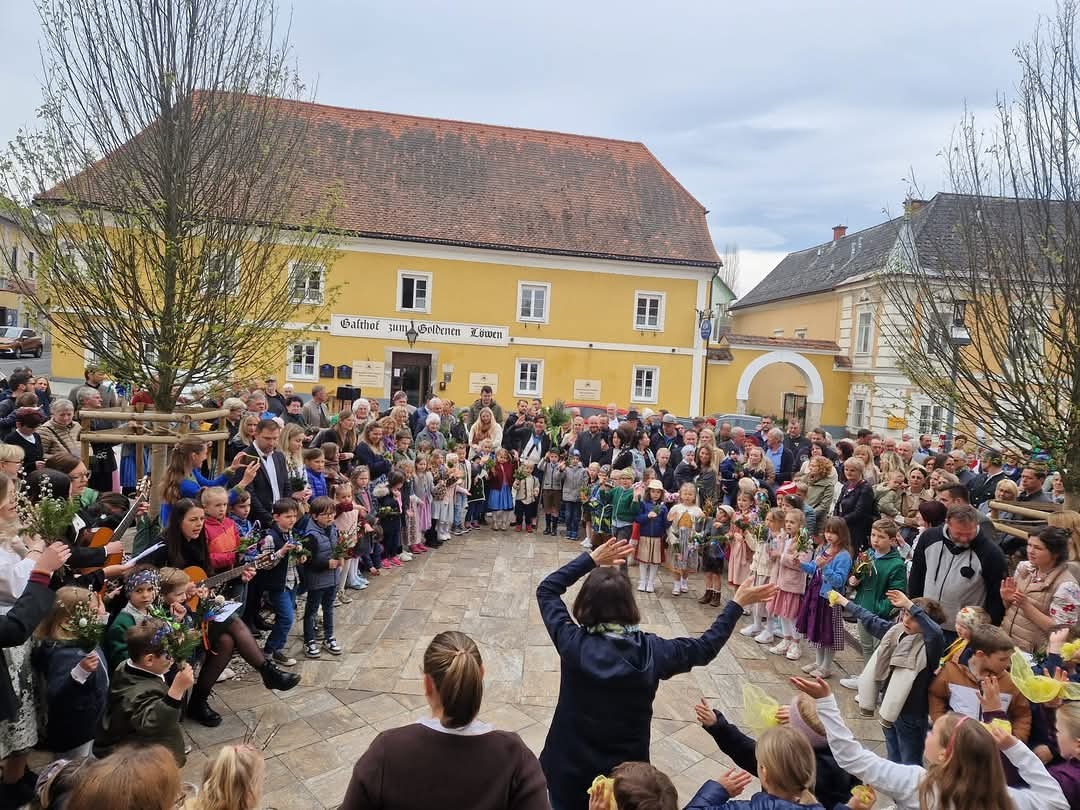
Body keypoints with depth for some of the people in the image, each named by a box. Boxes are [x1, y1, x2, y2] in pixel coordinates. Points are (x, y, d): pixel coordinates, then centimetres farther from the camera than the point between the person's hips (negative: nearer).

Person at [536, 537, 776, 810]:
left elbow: (546, 590, -7)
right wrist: (737, 603, 6)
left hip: (569, 767, 0)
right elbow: (706, 647, -2)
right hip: (627, 772, 1)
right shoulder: (651, 651, -19)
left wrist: (591, 559, -7)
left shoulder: (572, 643, -22)